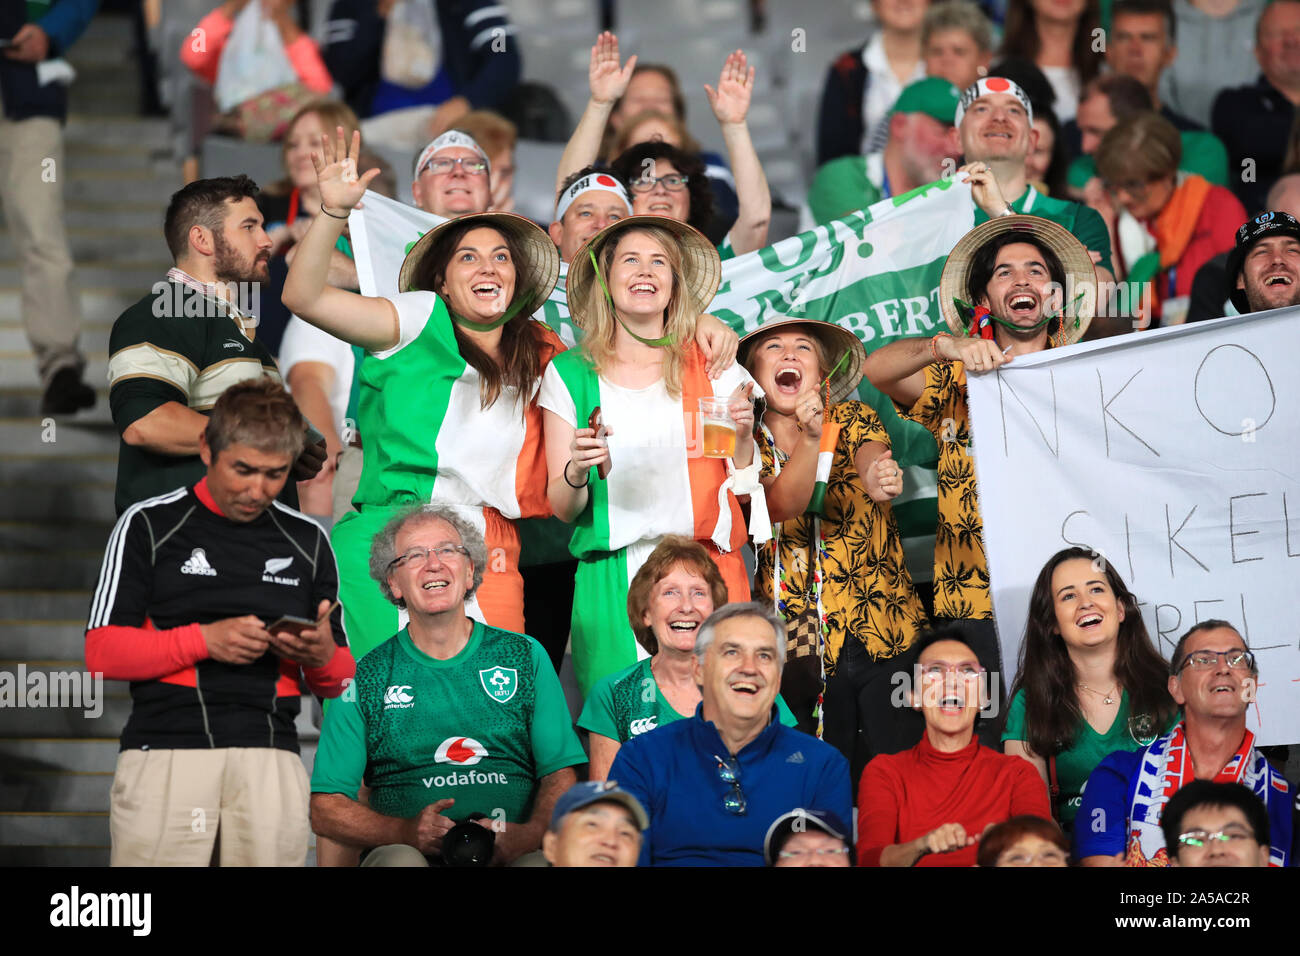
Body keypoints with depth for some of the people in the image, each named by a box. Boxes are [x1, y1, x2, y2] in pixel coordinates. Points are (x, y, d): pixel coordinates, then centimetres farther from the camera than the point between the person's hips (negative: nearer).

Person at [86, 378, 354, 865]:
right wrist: (204, 639, -13)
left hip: (271, 758, 3)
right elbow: (103, 652, 0)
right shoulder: (149, 525, 6)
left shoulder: (308, 541, 15)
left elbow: (335, 680, 19)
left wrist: (322, 656, -6)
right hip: (166, 749, -2)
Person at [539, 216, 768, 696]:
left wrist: (743, 435, -7)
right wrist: (577, 471, -15)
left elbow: (742, 491, 10)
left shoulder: (714, 368, 9)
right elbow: (561, 508, 5)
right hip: (612, 579, -1)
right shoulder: (570, 375, 7)